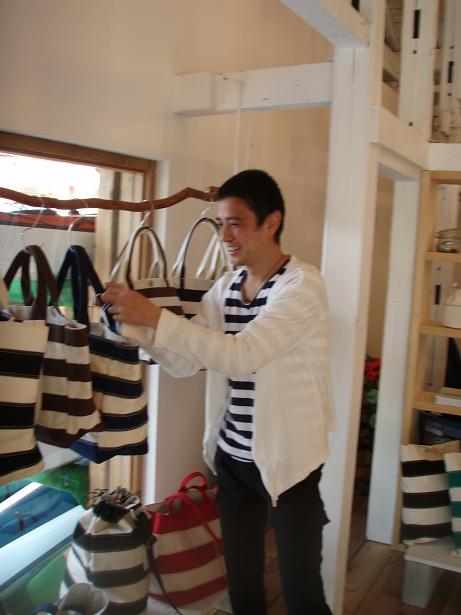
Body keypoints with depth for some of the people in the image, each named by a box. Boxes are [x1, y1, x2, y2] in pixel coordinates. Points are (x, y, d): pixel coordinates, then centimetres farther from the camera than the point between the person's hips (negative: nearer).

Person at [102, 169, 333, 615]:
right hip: (232, 459, 6)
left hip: (287, 463, -6)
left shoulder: (302, 285, -16)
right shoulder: (225, 288, 4)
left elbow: (241, 356, -28)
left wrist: (155, 315, -29)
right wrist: (135, 320, -12)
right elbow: (183, 362, 3)